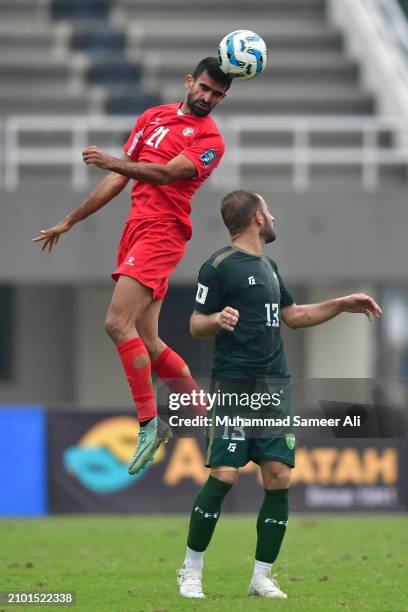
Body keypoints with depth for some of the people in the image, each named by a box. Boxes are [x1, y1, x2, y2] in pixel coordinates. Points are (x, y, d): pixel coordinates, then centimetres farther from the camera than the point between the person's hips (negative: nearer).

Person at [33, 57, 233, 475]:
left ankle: (149, 423, -17)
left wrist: (112, 162, -33)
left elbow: (165, 173, -20)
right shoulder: (153, 117, 18)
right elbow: (119, 180, 22)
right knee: (146, 343, 6)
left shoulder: (209, 140, -3)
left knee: (118, 322, -21)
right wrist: (68, 222, 21)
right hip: (137, 232, 8)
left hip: (161, 233, -8)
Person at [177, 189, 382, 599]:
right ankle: (191, 572, 1)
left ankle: (262, 577, 7)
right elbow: (195, 325, -6)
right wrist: (217, 319, -28)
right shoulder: (219, 266, -6)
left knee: (279, 478, -1)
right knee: (224, 476, -13)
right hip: (233, 385, -7)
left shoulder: (267, 266, 18)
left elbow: (292, 316, 29)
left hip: (274, 385, 7)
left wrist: (342, 304, 22)